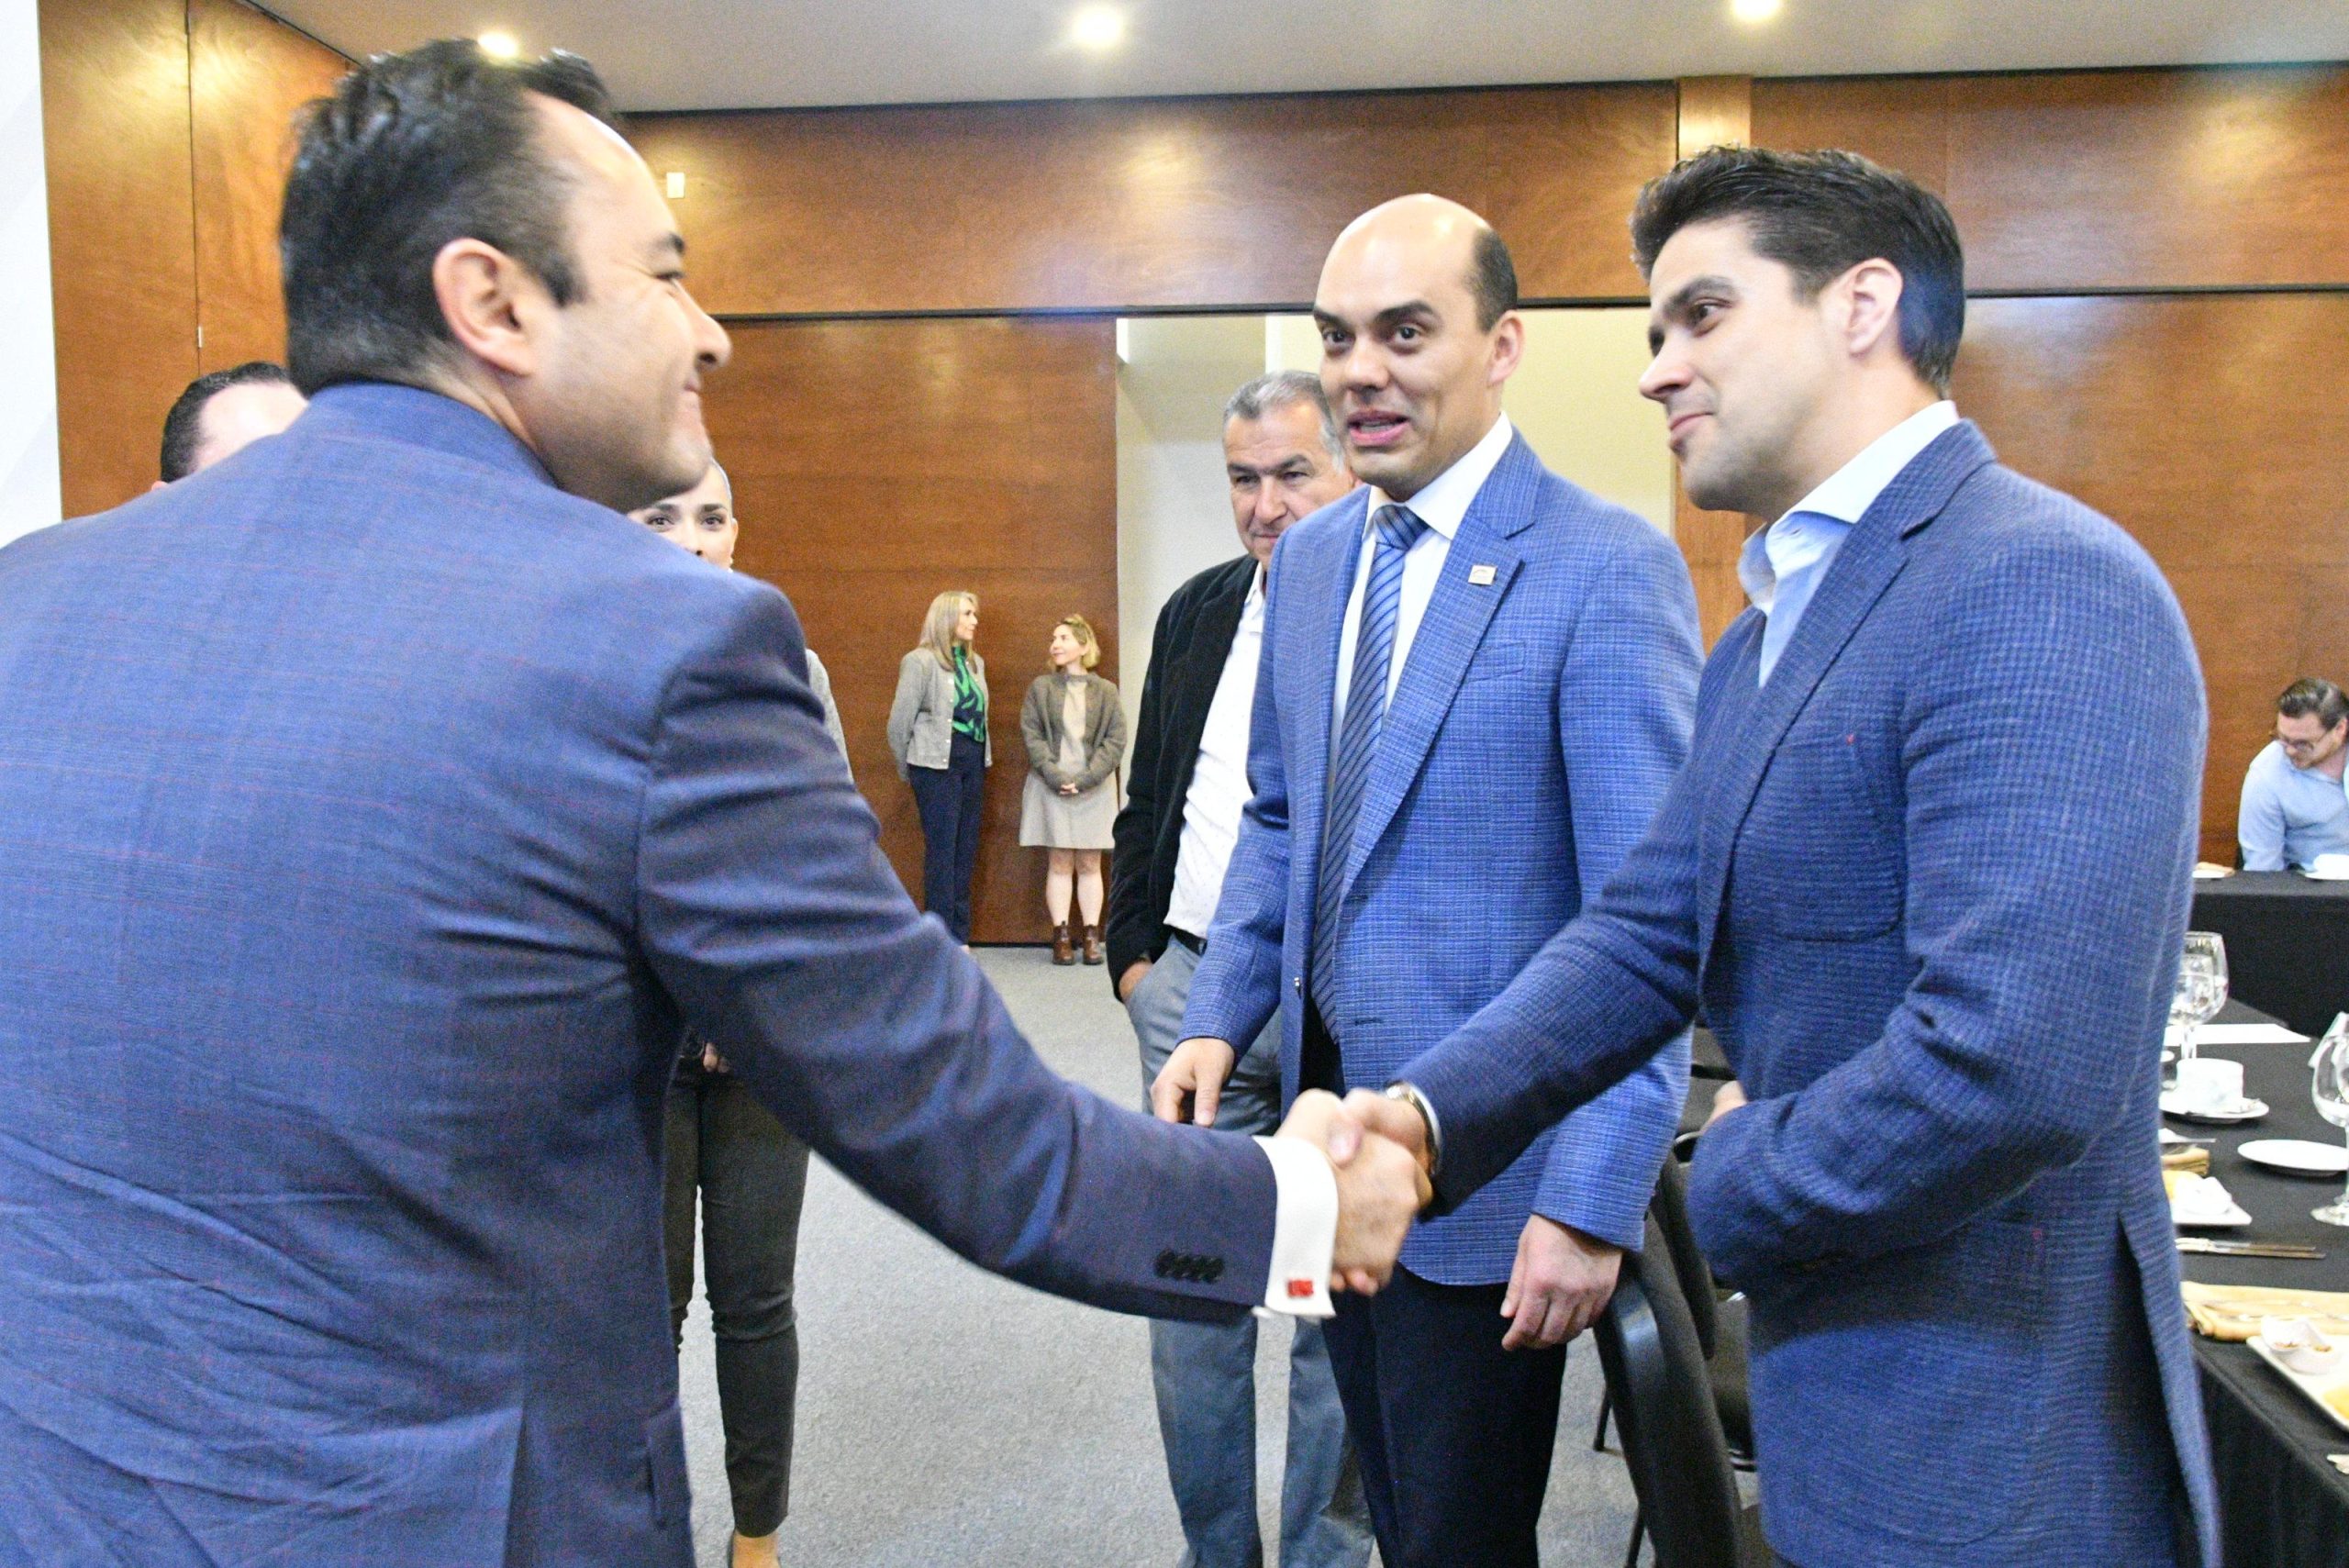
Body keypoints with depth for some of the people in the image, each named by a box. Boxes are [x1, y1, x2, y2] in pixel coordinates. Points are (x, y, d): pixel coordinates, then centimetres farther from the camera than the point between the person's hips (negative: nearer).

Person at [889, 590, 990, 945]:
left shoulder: (975, 662, 13)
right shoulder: (920, 661, -7)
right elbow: (900, 720, -5)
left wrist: (983, 756, 10)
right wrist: (908, 769, 4)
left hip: (974, 761, 7)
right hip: (937, 764, -7)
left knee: (967, 849, 8)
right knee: (942, 849, -5)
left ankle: (960, 937, 15)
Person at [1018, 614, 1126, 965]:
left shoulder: (1106, 692, 5)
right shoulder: (1040, 687, 6)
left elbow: (1116, 741, -1)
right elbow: (1031, 734, 0)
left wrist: (1085, 778, -12)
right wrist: (1055, 775, -13)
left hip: (1094, 787, 0)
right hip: (1052, 785, 0)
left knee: (1090, 864, 3)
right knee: (1059, 863, 0)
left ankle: (1092, 936, 6)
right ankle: (1061, 936, 3)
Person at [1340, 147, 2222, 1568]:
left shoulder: (2038, 586, -22)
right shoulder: (1770, 633, 10)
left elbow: (2016, 1067, -31)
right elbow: (1650, 934, 4)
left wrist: (1731, 1185, -14)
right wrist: (1426, 1115, -11)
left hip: (1979, 1450, -8)